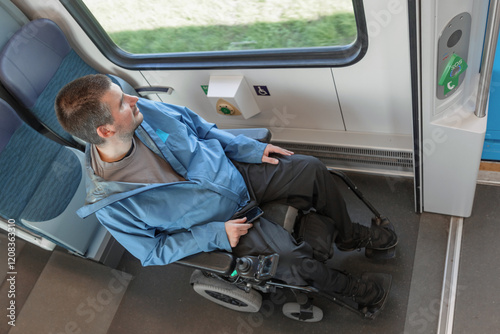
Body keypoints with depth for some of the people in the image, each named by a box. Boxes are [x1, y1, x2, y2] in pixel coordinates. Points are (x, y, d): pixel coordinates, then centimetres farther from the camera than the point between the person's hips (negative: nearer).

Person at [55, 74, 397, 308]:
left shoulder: (145, 111, -16)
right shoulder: (110, 204, -26)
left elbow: (200, 127, 3)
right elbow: (153, 252, -12)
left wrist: (251, 149, -2)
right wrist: (214, 235, -19)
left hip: (237, 174, 5)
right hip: (224, 221, -4)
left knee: (312, 169, -3)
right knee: (295, 262, -19)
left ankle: (348, 234, 26)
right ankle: (341, 285, 18)